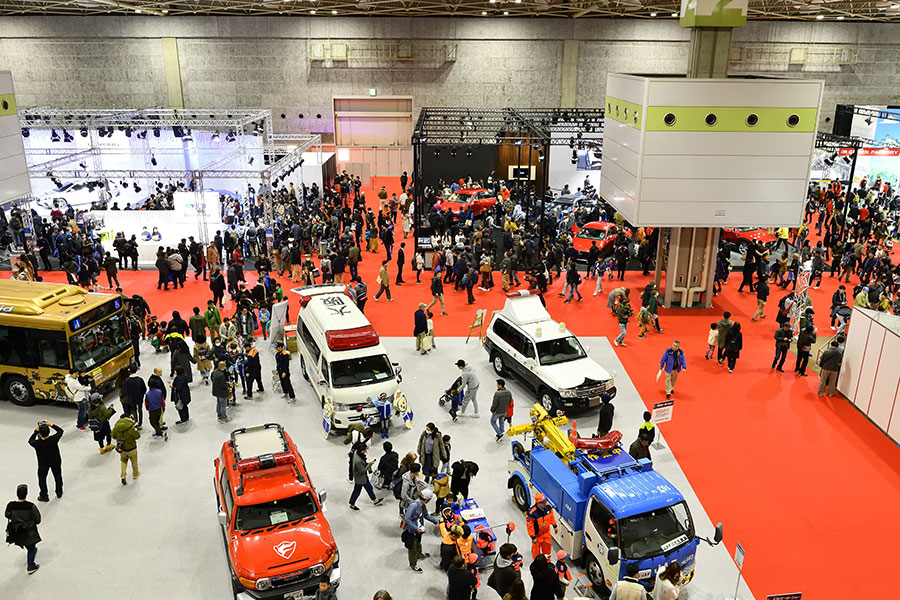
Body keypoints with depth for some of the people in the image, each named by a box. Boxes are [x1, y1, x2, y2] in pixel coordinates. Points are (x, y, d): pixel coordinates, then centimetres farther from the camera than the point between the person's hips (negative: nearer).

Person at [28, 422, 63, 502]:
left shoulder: (37, 443, -32)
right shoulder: (54, 439, -31)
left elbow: (30, 440, -7)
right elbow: (60, 430, -11)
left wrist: (36, 431, -11)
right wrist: (51, 425, -13)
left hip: (43, 463, -1)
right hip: (56, 461, 1)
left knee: (42, 479, 22)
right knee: (58, 476, 24)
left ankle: (44, 496, 35)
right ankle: (59, 493, 42)